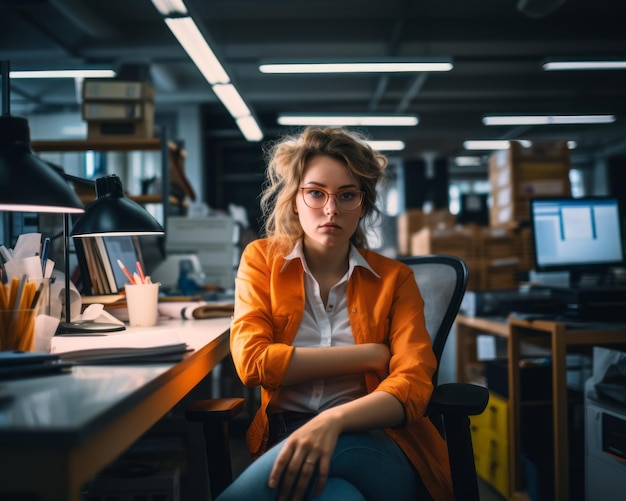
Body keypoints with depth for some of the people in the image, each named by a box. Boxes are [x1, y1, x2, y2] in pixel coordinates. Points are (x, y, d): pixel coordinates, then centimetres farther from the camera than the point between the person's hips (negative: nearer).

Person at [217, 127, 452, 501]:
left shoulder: (394, 278, 9)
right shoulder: (262, 259, 10)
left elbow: (413, 384, -6)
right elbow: (252, 361, -7)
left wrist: (333, 420, -27)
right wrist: (371, 355, -8)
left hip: (375, 444, 1)